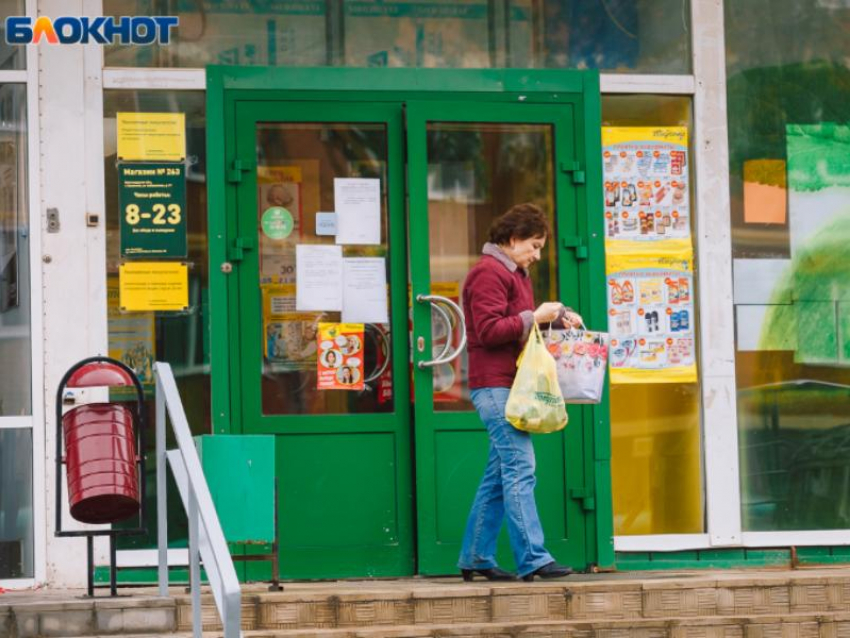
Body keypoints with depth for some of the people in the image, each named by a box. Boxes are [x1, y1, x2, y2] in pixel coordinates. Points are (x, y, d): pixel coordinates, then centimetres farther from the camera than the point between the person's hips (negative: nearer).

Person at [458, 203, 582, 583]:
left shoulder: (514, 273, 23)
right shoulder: (489, 273, -11)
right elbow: (490, 330, -19)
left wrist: (558, 315, 14)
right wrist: (534, 317, -17)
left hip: (508, 386, 11)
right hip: (495, 384, -11)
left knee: (500, 474, 11)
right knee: (520, 469, -14)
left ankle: (475, 558, 15)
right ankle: (532, 559, -18)